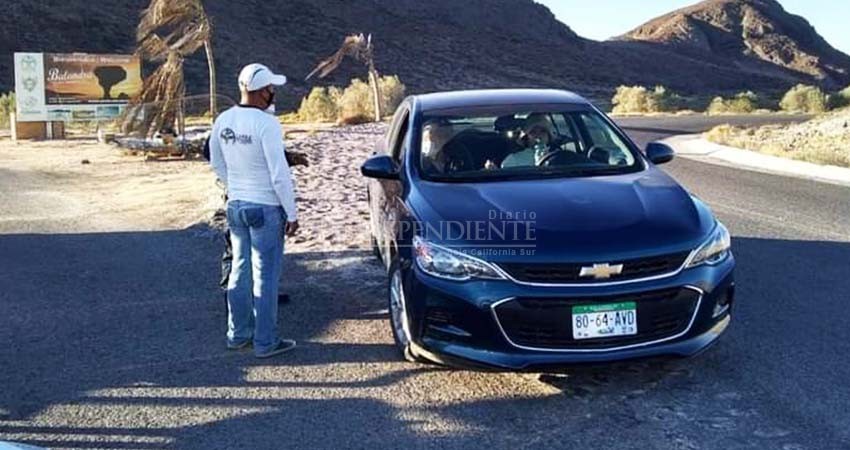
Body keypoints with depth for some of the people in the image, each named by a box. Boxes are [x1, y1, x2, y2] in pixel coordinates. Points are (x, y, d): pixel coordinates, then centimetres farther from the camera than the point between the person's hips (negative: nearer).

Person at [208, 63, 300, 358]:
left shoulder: (223, 121, 2)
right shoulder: (266, 124, -20)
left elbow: (217, 164, 14)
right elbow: (279, 174, -19)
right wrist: (292, 214, -12)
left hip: (236, 206, 7)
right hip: (265, 209, -7)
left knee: (240, 270, 16)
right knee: (266, 276, 2)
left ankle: (238, 334, 26)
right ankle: (265, 342, 10)